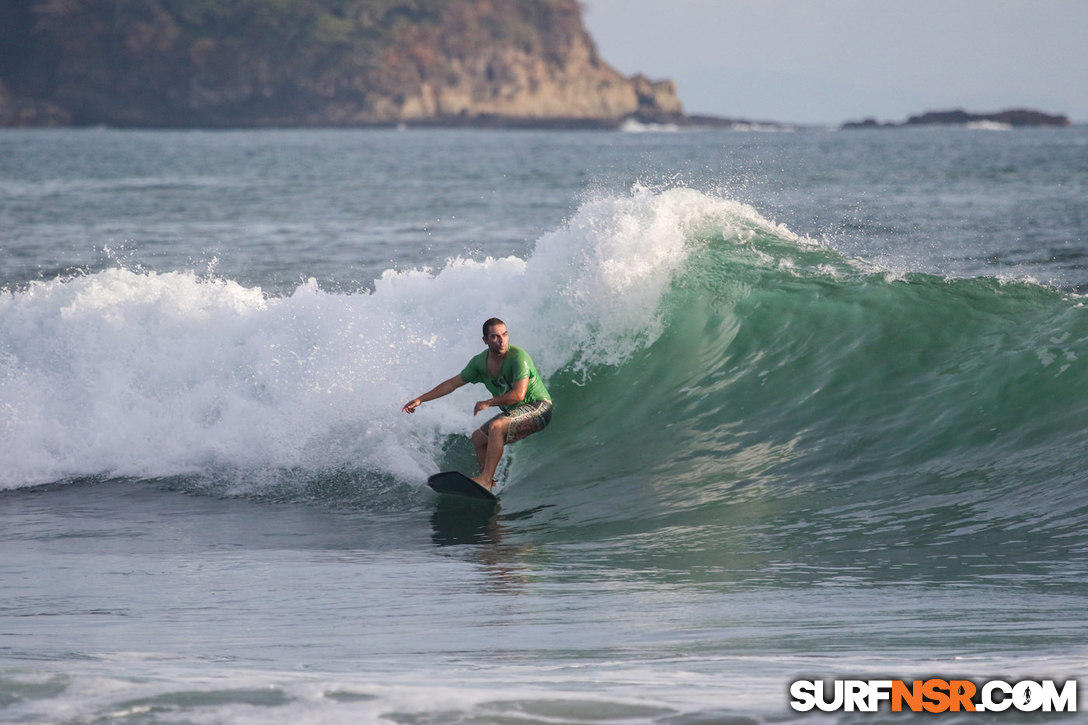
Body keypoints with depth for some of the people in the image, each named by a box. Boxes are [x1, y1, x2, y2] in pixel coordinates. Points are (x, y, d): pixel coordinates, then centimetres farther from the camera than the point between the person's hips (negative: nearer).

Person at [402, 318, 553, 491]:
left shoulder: (518, 357, -22)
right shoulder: (480, 363, 1)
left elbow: (518, 395, -28)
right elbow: (452, 383, 11)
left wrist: (488, 403, -18)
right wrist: (421, 399, 10)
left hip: (539, 409, -9)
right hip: (515, 412, 9)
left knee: (496, 426, -28)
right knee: (478, 437, 10)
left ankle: (486, 479, -31)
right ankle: (487, 483, 6)